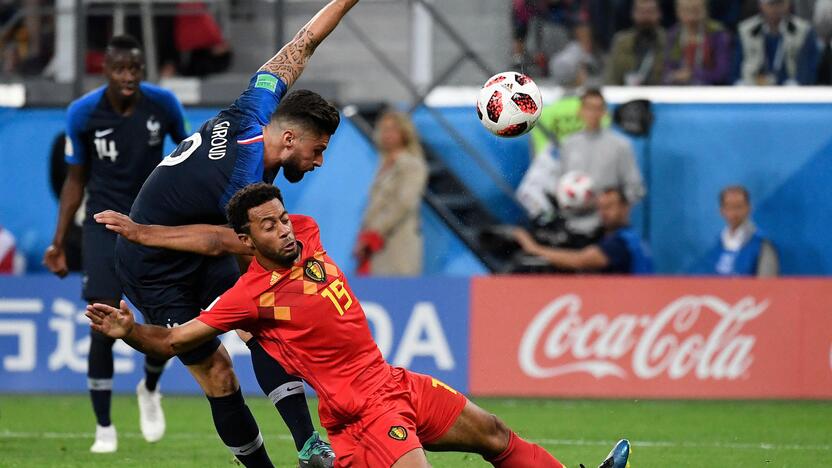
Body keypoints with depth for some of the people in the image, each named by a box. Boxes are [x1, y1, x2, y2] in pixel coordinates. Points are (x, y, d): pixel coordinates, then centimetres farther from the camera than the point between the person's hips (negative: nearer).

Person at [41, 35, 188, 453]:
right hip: (104, 226, -1)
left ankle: (150, 389, 30)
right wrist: (58, 243, -3)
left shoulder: (162, 104, -10)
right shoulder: (82, 113, -11)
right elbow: (76, 179, -1)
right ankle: (104, 429, 2)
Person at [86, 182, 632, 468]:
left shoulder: (305, 233, 2)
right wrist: (129, 330, -31)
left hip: (394, 382, 8)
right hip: (362, 409, -8)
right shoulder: (252, 296, -16)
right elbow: (173, 341, -15)